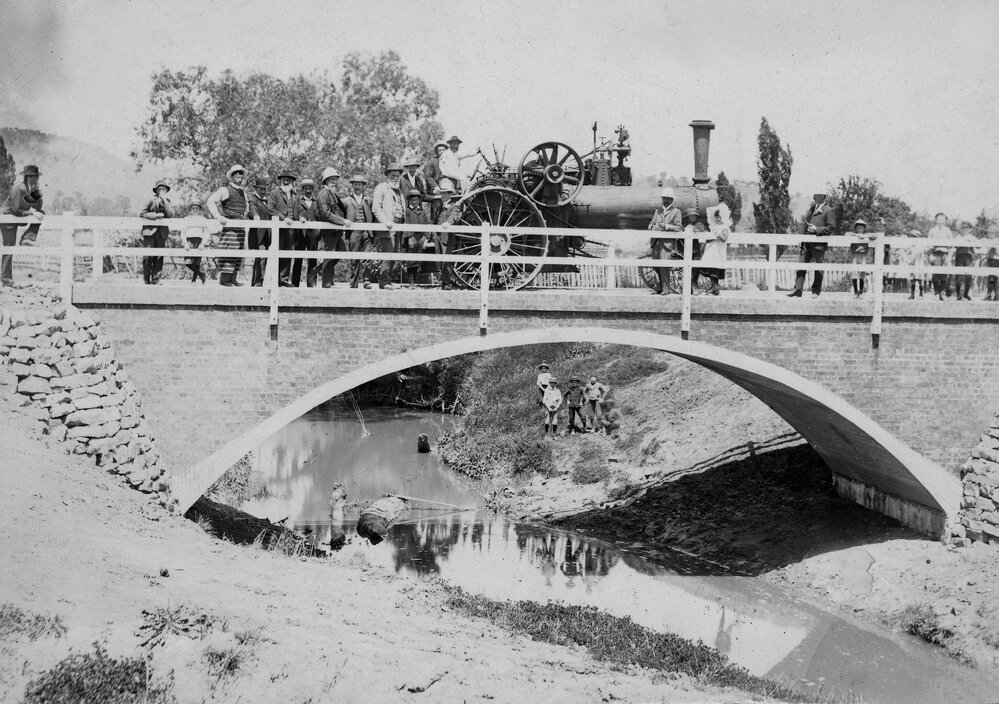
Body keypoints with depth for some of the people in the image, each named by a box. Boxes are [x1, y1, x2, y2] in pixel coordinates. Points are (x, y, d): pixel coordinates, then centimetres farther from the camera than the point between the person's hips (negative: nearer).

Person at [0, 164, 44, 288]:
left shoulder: (33, 188, -3)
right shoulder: (19, 188, -26)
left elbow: (38, 207, 3)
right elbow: (16, 211, -28)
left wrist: (38, 194, -10)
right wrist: (32, 212, -25)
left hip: (20, 216, 8)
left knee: (41, 214, -5)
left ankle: (26, 240, -4)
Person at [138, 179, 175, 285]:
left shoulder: (168, 202, 10)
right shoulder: (152, 200, 0)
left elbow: (170, 214, -7)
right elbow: (141, 213, -2)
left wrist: (164, 200, -11)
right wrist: (155, 215, -11)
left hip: (162, 233, 3)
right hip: (149, 230, -3)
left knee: (159, 256, -2)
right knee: (148, 256, -6)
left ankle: (156, 279, 3)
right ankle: (146, 279, 3)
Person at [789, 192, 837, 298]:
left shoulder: (829, 210, -6)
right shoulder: (813, 208, 18)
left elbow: (831, 228, -11)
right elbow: (806, 219, 17)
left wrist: (817, 229, -16)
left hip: (818, 244, -7)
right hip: (807, 243, 7)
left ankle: (816, 291, 11)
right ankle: (798, 290, 1)